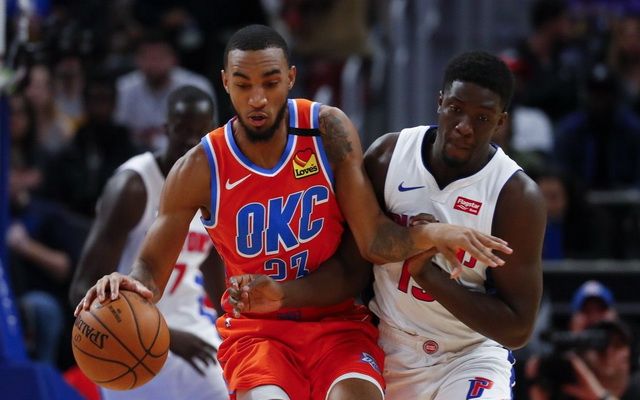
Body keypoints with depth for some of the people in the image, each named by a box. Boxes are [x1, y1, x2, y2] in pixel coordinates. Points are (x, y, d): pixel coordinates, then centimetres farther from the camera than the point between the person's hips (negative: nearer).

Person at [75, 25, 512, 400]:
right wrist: (127, 286, -30)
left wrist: (430, 234, -31)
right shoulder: (200, 169, -9)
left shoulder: (329, 130, -8)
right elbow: (153, 270, -5)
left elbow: (373, 240, -10)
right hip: (255, 331, 0)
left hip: (339, 322, 1)